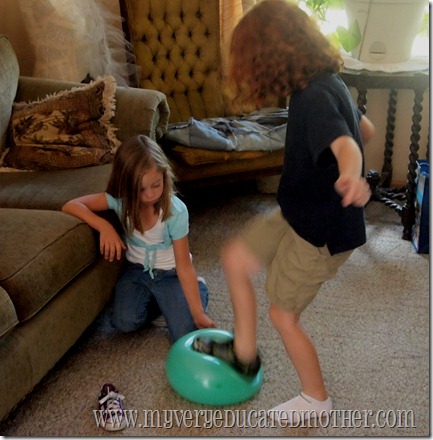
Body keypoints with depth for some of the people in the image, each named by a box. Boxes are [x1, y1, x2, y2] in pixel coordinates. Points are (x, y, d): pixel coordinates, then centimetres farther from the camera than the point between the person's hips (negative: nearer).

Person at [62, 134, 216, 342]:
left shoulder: (176, 211, -26)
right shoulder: (120, 199, -20)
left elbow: (184, 266, -23)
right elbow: (71, 206, -20)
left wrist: (199, 315, -24)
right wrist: (104, 226, -35)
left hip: (169, 273, -3)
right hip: (136, 270, 3)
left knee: (186, 335, -15)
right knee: (125, 322, -20)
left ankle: (197, 289, 15)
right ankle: (157, 299, 11)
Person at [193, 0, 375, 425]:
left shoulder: (314, 96, -26)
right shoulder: (326, 83, 3)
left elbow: (346, 145, -44)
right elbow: (365, 128, 16)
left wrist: (351, 174, -67)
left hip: (321, 228, -9)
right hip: (300, 212, 9)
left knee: (282, 313, 6)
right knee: (234, 257, 15)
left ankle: (316, 398, 29)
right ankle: (244, 352, 30)